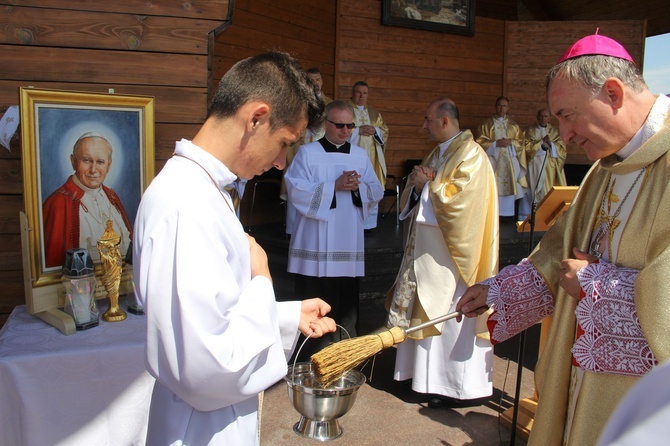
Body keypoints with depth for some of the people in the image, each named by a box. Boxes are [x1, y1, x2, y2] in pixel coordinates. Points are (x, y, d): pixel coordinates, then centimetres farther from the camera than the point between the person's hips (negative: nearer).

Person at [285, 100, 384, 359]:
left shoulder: (360, 155, 11)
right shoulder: (307, 153, 0)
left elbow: (377, 192, 8)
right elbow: (297, 190, -11)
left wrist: (358, 187, -13)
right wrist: (335, 186, -17)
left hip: (348, 243, 3)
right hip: (315, 244, -3)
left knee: (346, 303, 9)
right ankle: (308, 358, 19)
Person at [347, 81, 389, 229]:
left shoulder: (374, 112, 18)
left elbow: (385, 131, 16)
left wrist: (375, 130, -6)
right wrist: (358, 131, -15)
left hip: (370, 158, 5)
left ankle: (368, 221, 12)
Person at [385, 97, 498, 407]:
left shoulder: (471, 155, -12)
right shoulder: (436, 154, 15)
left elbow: (457, 198, -23)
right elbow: (414, 198, 16)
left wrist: (427, 184, -11)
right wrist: (418, 184, -5)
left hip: (449, 254, -9)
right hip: (426, 250, 9)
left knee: (450, 317, 0)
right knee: (426, 314, 13)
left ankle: (452, 385, 13)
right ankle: (428, 374, 26)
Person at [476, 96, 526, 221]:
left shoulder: (513, 125, 13)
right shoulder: (487, 124, 6)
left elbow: (521, 141, 10)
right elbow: (480, 142, -1)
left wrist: (510, 142, -9)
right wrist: (495, 143, -14)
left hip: (510, 161, 2)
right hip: (493, 160, -2)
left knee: (510, 186, -1)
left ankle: (510, 214, 6)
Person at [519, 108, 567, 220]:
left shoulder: (554, 131, 12)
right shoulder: (531, 130, 6)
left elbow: (562, 149, 5)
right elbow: (527, 147, -4)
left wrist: (550, 143, -11)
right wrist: (542, 142, -11)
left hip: (550, 167, 2)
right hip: (534, 165, -2)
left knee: (548, 190, -3)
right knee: (532, 189, -4)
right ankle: (526, 217, 0)